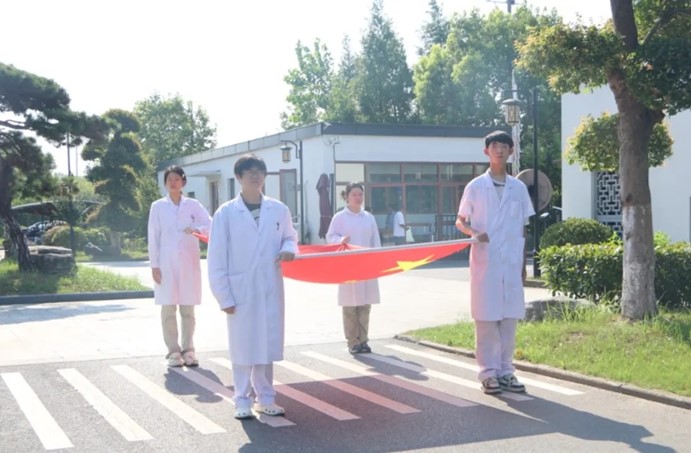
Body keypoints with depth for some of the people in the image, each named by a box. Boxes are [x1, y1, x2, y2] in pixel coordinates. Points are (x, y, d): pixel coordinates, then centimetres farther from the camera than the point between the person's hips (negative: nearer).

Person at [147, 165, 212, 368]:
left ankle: (188, 349, 10)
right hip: (166, 263, -1)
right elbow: (153, 238, 3)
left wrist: (197, 229, -22)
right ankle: (173, 351, 5)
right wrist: (154, 265, -3)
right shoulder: (158, 206, 5)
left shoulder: (193, 205, 7)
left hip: (188, 262, 1)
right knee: (168, 309, -1)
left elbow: (210, 224, -1)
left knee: (188, 309, 3)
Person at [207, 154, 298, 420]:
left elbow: (290, 237, 18)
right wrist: (224, 296, -8)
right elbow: (216, 258, -5)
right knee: (243, 347, 5)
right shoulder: (226, 213, -5)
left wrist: (289, 249, -7)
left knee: (268, 345, 9)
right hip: (240, 291, -3)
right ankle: (243, 400, 17)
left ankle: (266, 399, 22)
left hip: (271, 290, 3)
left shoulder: (279, 210, 3)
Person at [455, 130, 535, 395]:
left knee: (509, 318, 6)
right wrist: (474, 233, -16)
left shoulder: (519, 188, 9)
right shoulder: (475, 187, 0)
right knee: (486, 317, -1)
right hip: (485, 262, -3)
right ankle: (489, 373, 5)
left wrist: (523, 263, 11)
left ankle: (506, 371, 14)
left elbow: (522, 229, 13)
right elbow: (460, 221, 6)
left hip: (511, 262, 3)